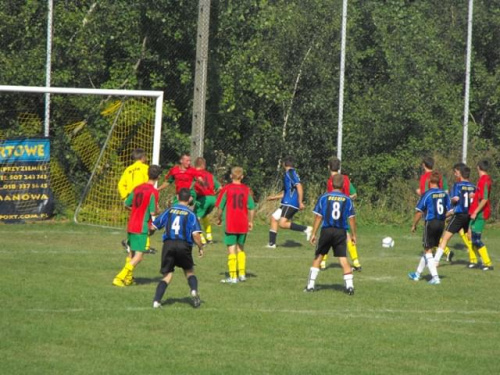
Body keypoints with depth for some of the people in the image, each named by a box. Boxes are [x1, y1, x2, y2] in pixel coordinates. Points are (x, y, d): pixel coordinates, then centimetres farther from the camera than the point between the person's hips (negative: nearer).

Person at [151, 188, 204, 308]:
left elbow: (153, 226, 11)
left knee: (167, 276, 7)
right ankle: (194, 291, -10)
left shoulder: (169, 211, 9)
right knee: (189, 271, 17)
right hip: (184, 245, -2)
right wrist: (200, 248, 6)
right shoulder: (190, 214, 1)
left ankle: (156, 301, -8)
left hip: (168, 244, 2)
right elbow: (195, 234, -8)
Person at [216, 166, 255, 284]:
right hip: (243, 224, 3)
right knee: (240, 248, 19)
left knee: (231, 249, -1)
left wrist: (219, 219, 12)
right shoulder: (246, 189, 1)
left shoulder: (227, 189, -6)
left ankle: (233, 277, -4)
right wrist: (250, 221, 14)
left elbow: (220, 207, -4)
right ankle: (242, 274, 18)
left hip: (230, 224, -3)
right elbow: (251, 207, 2)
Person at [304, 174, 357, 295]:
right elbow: (351, 219, 2)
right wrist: (353, 234, 12)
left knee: (318, 256, 11)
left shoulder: (324, 197, -2)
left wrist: (313, 233, 4)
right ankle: (349, 285, -8)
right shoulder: (347, 200, 1)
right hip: (341, 232, 0)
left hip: (326, 230, 0)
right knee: (343, 259, 1)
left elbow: (318, 217, -2)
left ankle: (310, 285, 11)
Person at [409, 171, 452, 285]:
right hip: (441, 224, 6)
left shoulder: (427, 194, -12)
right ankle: (418, 274, 30)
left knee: (428, 251, 2)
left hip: (431, 223, -6)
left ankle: (435, 277, -9)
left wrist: (414, 225, 1)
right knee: (427, 249, 18)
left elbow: (419, 211, -11)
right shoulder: (444, 194, 2)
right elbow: (449, 211, 6)